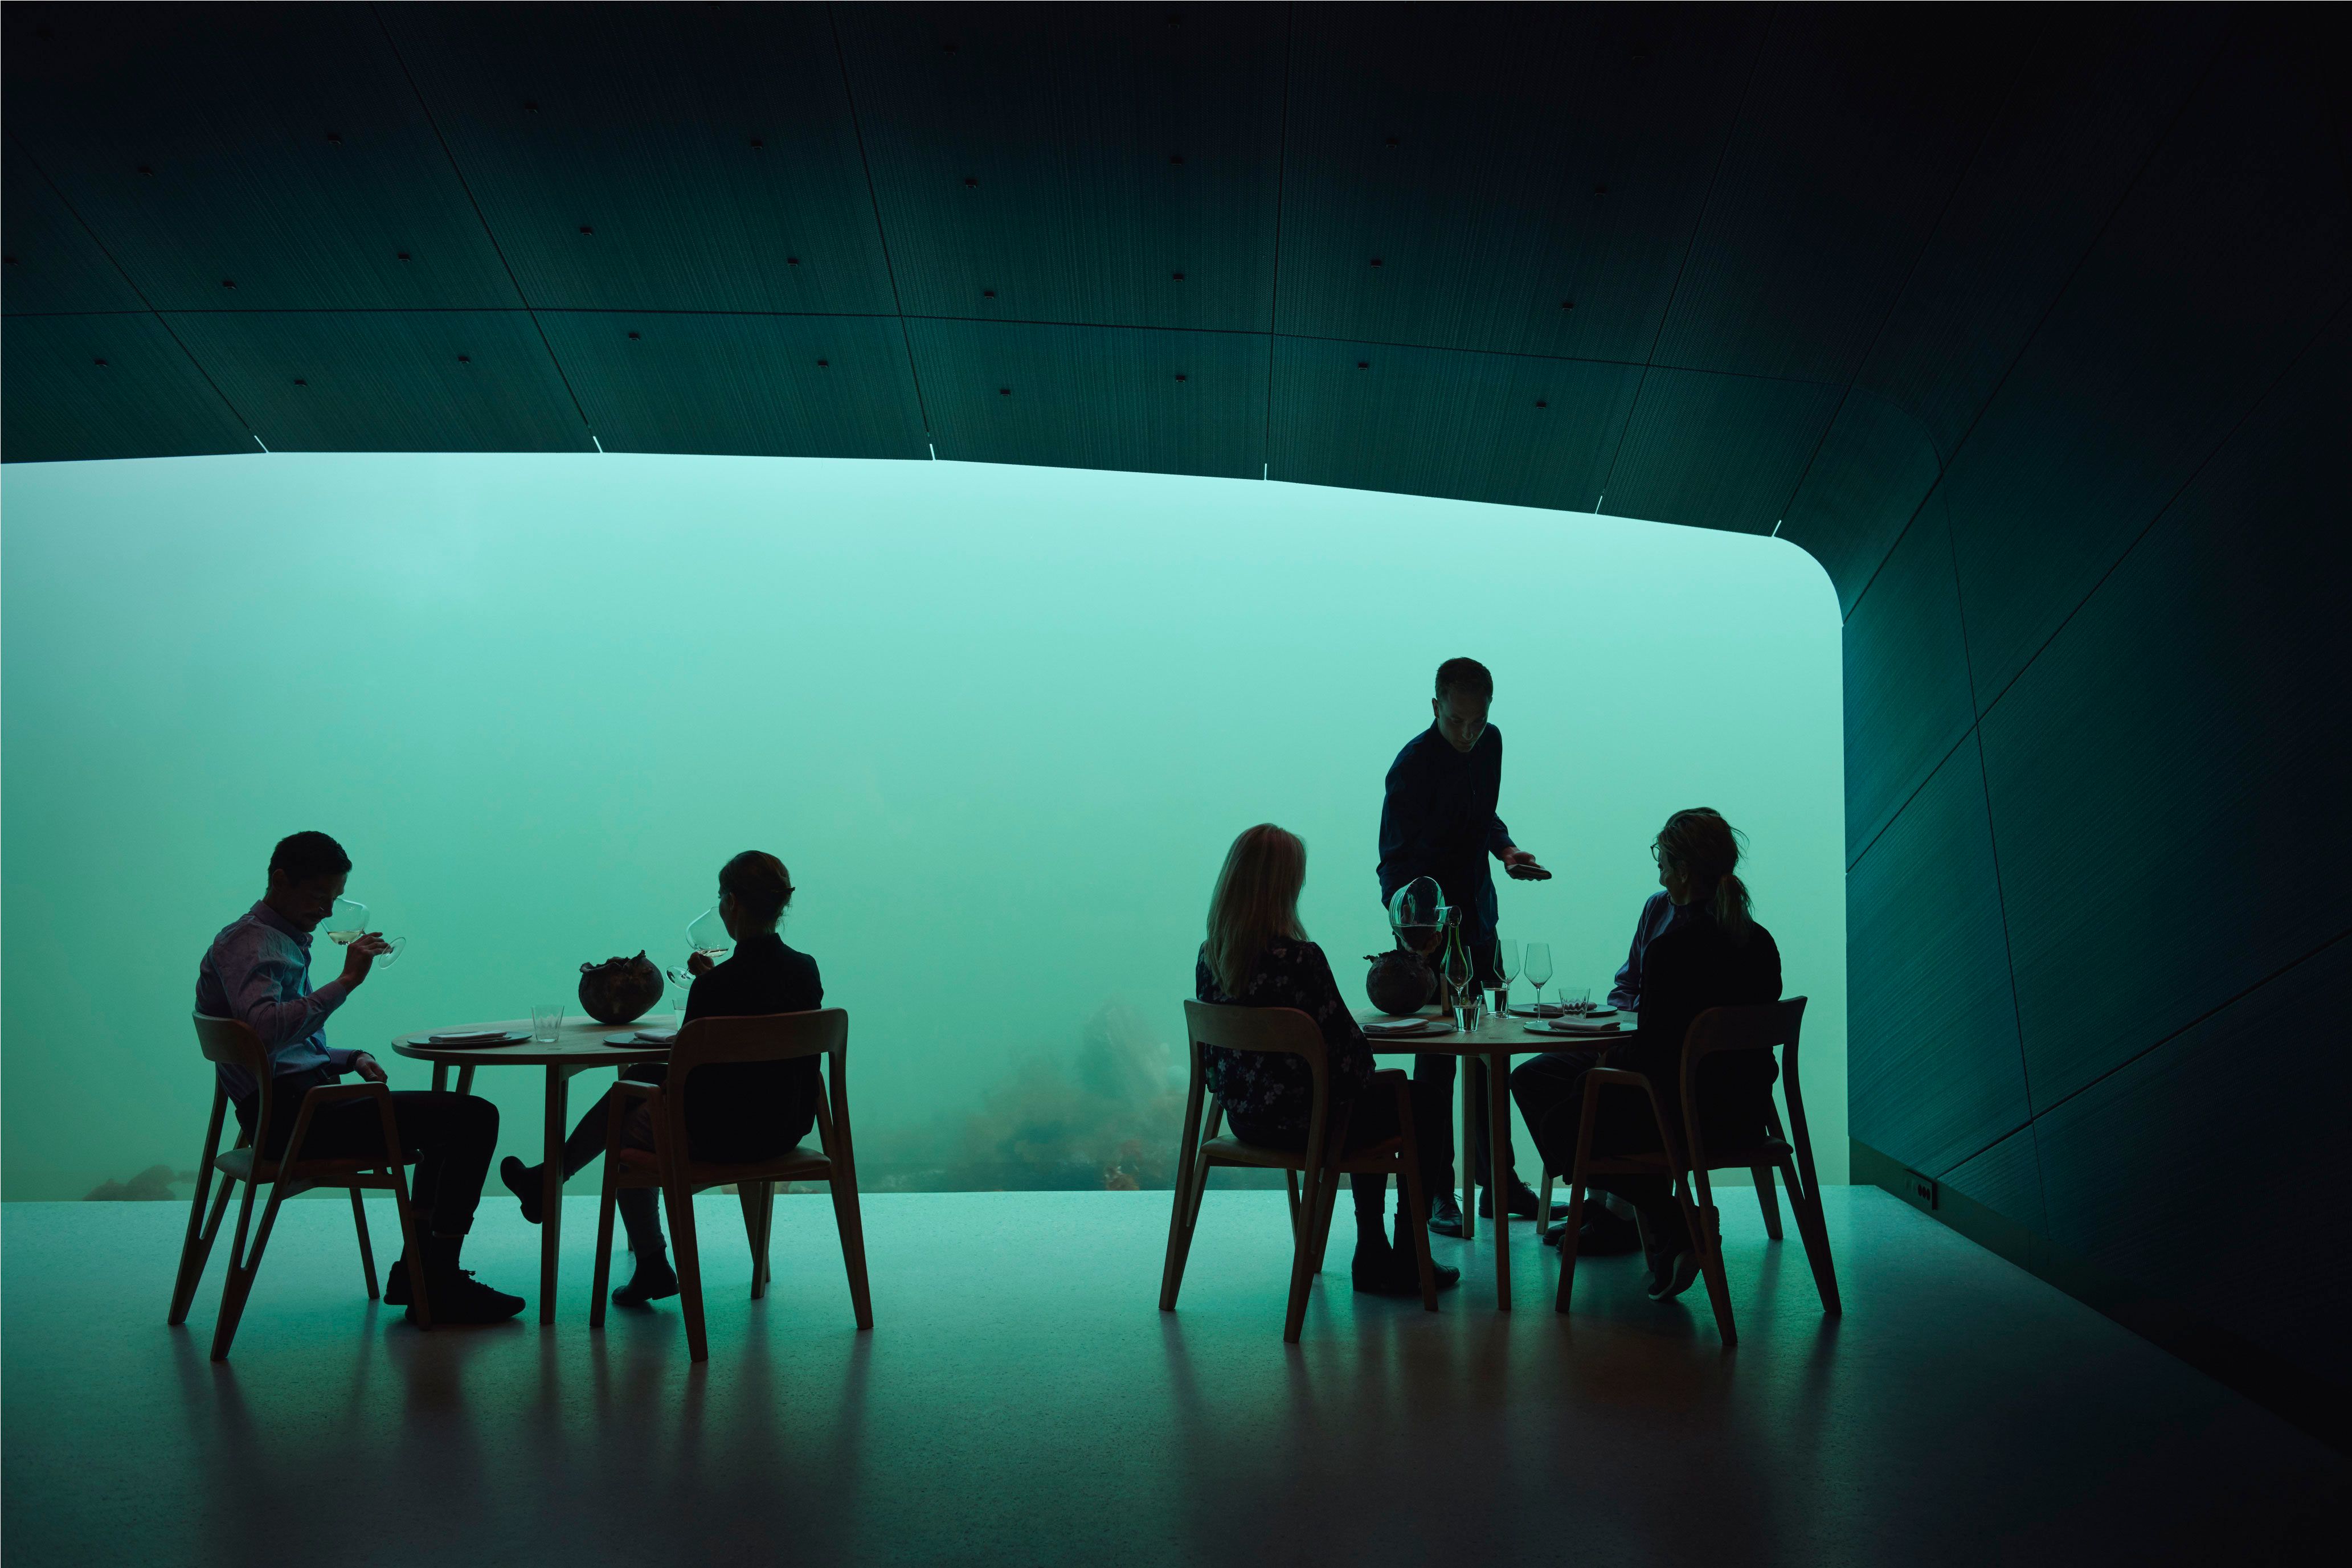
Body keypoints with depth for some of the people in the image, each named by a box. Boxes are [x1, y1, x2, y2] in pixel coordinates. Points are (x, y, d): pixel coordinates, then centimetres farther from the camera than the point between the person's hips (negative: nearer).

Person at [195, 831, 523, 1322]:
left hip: (302, 1104, 11)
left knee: (451, 1124, 23)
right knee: (475, 1116, -17)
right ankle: (439, 1286, -13)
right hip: (291, 1117, -11)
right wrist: (347, 981, -28)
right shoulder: (247, 942, -9)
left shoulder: (287, 941, 23)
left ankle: (416, 1272, 16)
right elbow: (266, 1028, -30)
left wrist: (350, 1058, 13)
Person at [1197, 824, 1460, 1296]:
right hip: (1299, 1120, -7)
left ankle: (1373, 1254, 35)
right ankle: (1404, 1263, 23)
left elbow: (1213, 1052, 6)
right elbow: (1348, 1046, -20)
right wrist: (1361, 1081, 3)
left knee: (1375, 1100, 32)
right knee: (1426, 1106, 17)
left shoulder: (1210, 957, -4)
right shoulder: (1300, 958, -25)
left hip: (1244, 1117, 8)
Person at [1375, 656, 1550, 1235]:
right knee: (1437, 1055, -3)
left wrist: (1504, 847, 0)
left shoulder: (1490, 742, 2)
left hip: (1478, 915, 7)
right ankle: (1436, 1192, 6)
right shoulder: (1412, 766, -19)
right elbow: (1394, 866, -21)